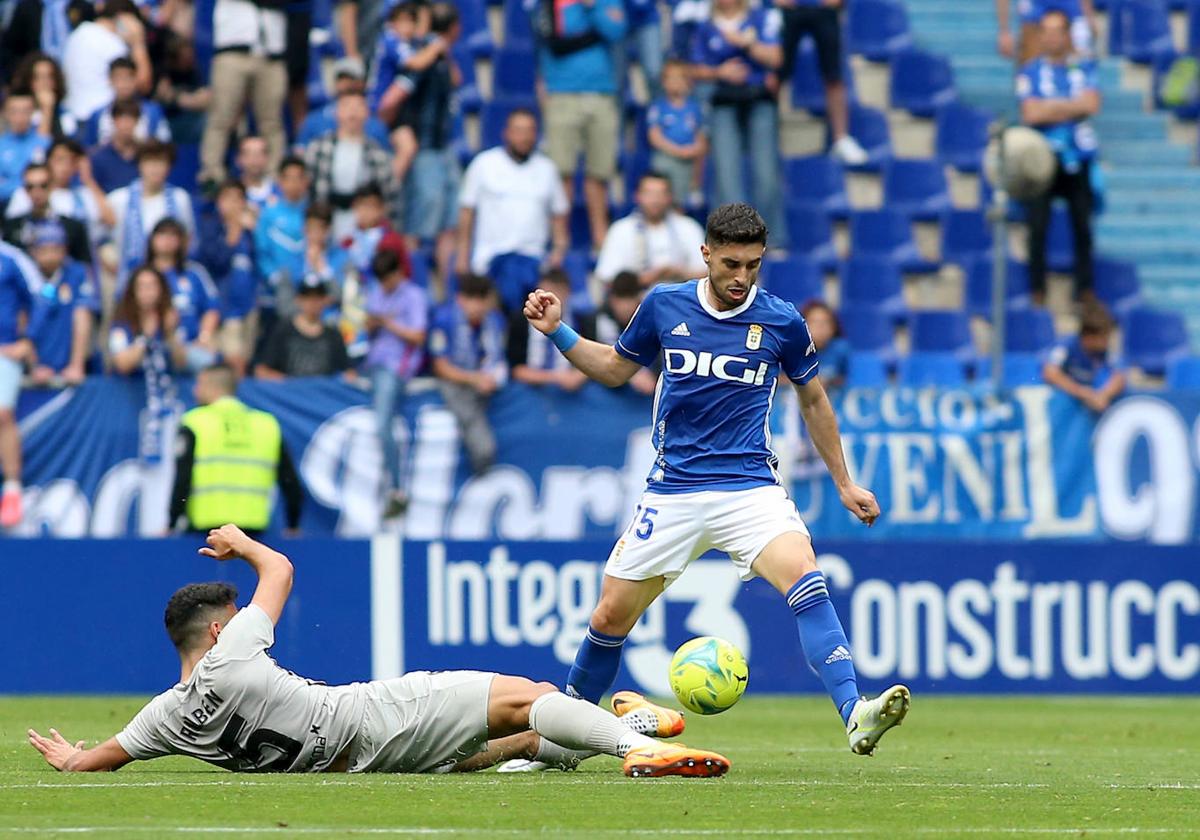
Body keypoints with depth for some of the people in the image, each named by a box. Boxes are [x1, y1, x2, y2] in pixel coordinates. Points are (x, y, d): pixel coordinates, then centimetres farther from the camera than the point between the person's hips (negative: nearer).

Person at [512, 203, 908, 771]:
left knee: (805, 581, -26)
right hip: (671, 492, 2)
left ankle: (855, 717, -35)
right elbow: (614, 369, 19)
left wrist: (844, 483, 16)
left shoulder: (781, 322, -1)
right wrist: (557, 331, 5)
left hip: (750, 486, -2)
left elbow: (813, 401, 14)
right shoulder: (665, 306, 2)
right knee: (611, 615, 3)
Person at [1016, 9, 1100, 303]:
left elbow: (1092, 105, -7)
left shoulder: (1084, 69, 9)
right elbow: (1031, 113, -10)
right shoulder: (1030, 72, 3)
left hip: (1078, 159, 2)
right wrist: (1073, 107, -7)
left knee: (1083, 228, 1)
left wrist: (1051, 107, -9)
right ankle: (1038, 292, 1)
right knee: (1038, 227, -5)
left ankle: (1085, 290, 8)